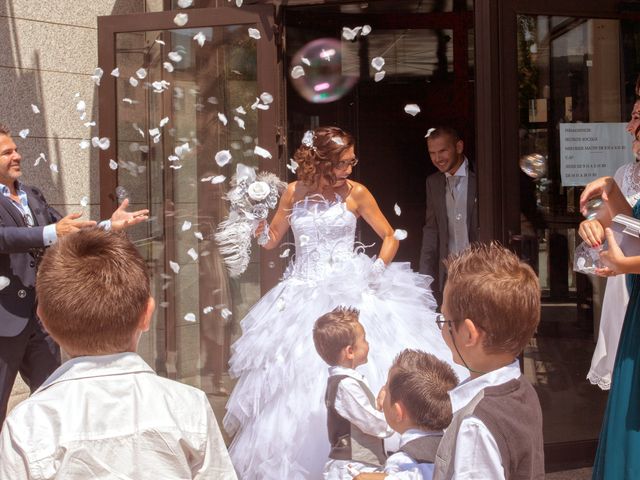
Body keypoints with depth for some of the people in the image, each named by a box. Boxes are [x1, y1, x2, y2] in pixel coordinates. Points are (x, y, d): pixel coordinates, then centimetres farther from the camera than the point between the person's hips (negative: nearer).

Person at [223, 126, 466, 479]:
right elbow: (271, 241, 11)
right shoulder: (295, 192, 4)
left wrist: (378, 270, -9)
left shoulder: (356, 193, -1)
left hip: (351, 292, -2)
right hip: (304, 296, 2)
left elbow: (390, 237, 7)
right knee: (296, 378, 1)